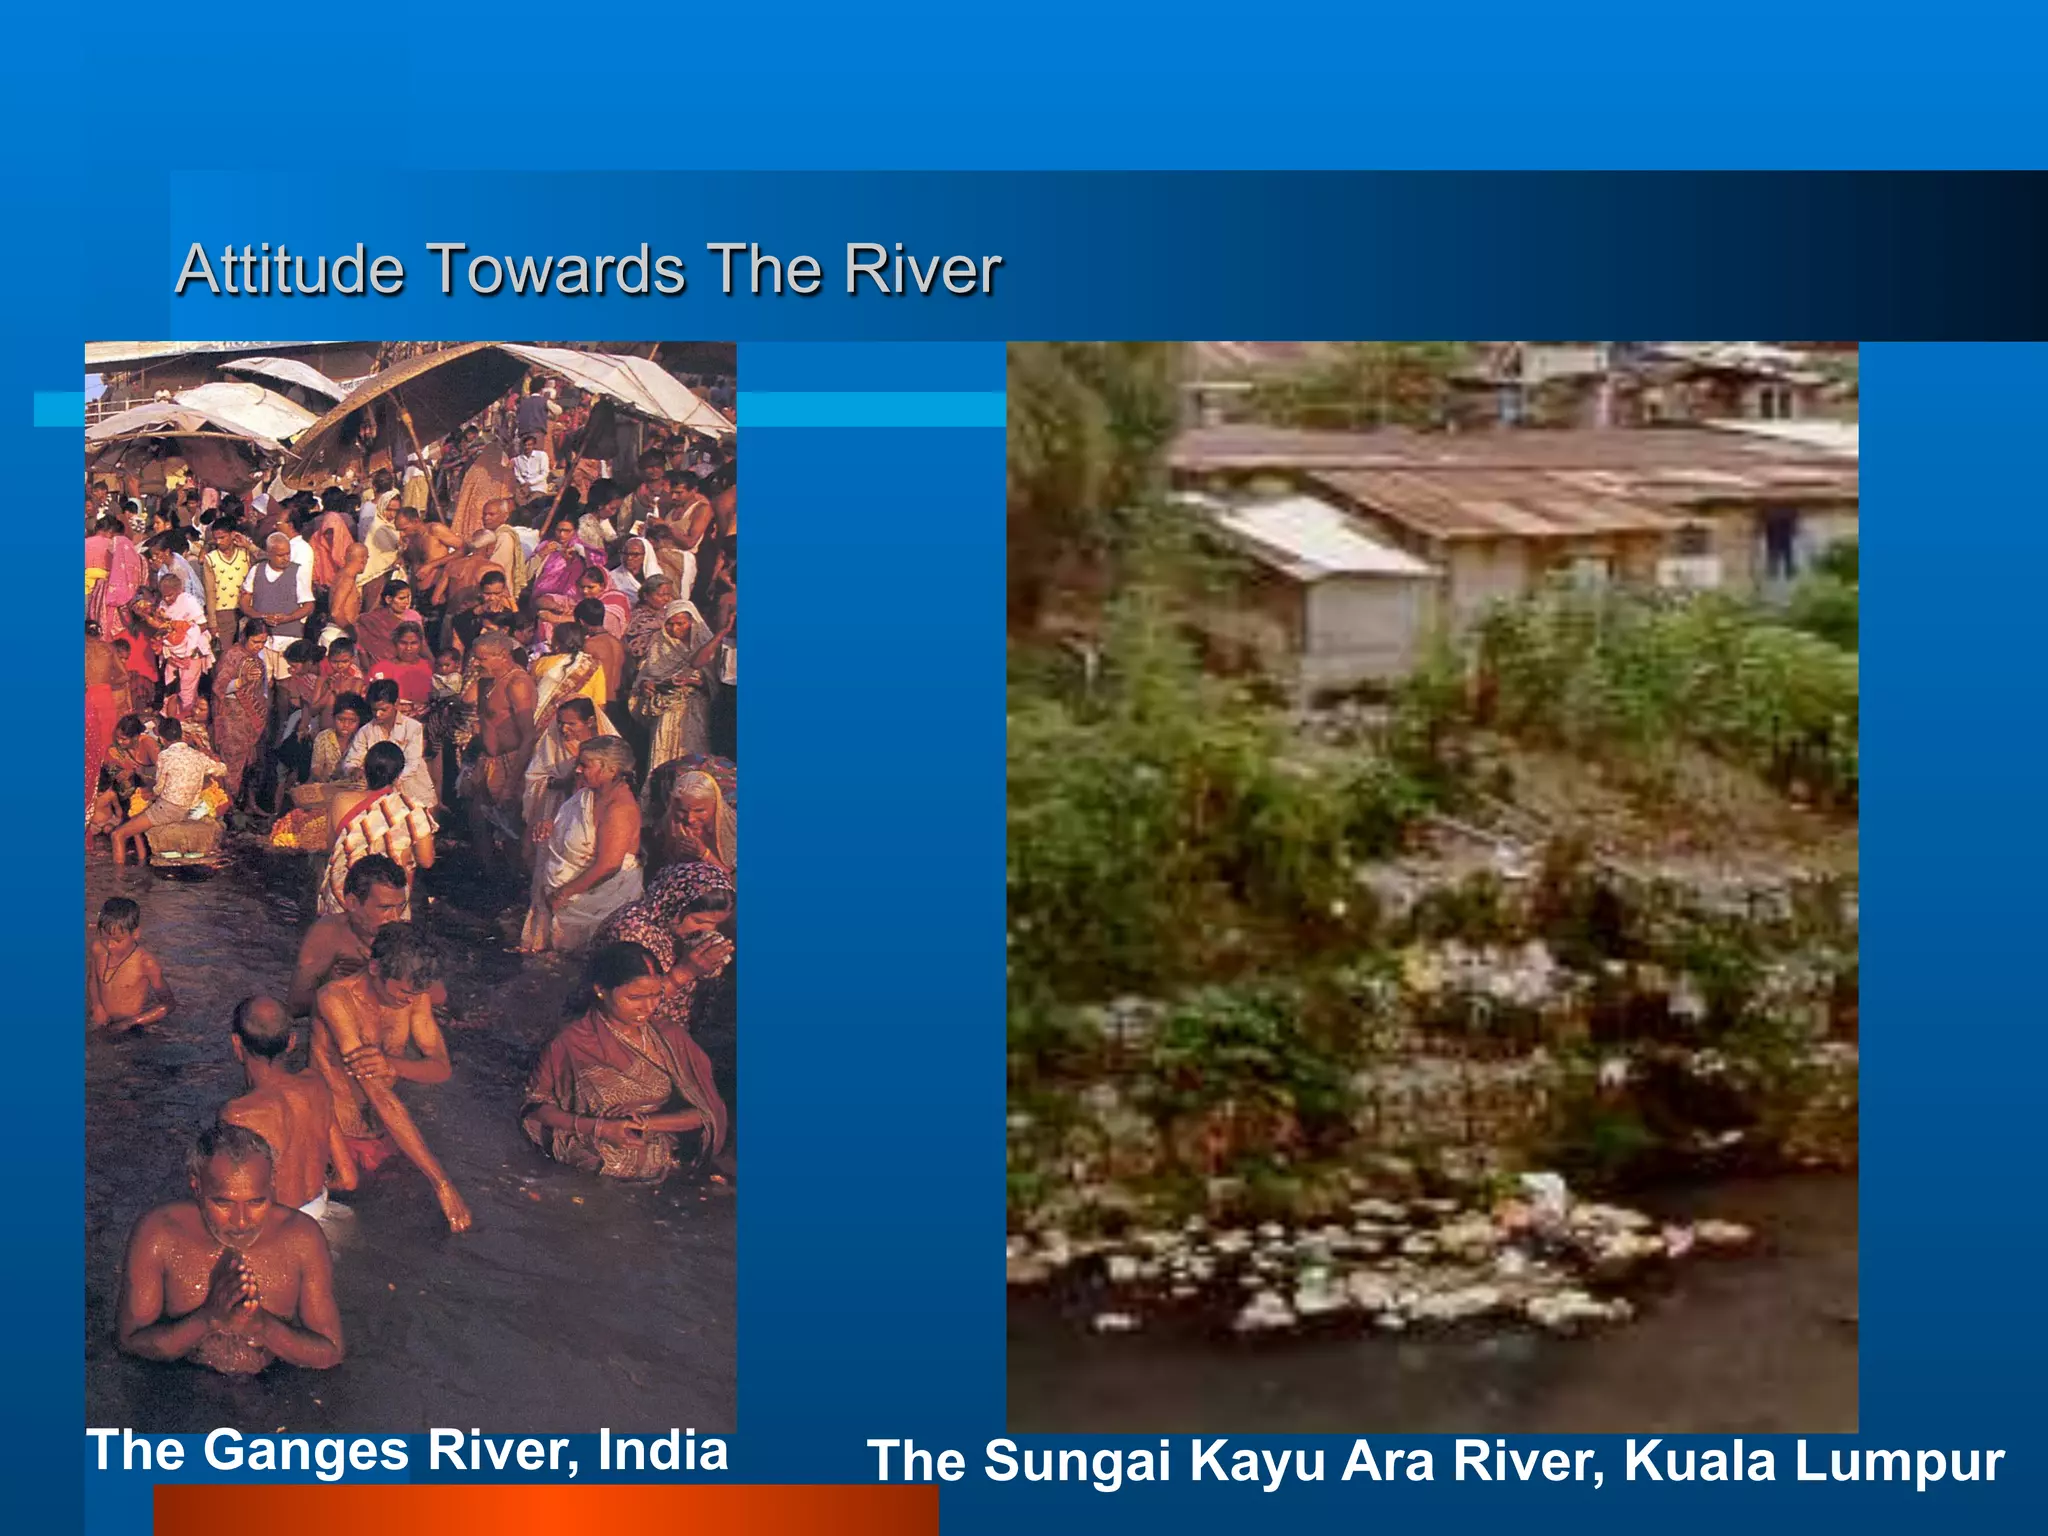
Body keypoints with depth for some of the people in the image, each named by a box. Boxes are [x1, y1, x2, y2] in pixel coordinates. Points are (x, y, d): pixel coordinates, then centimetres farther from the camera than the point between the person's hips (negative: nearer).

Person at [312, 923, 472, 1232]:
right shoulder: (335, 999, -27)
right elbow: (379, 1094, -31)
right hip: (340, 1137, -5)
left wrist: (392, 1065, -36)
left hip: (385, 1132, 5)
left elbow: (442, 1067, -10)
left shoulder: (413, 993, -7)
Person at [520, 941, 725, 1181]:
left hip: (658, 1175, 2)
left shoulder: (671, 1039, 4)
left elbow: (704, 1113, 4)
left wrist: (645, 1123, -13)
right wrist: (599, 1128, -12)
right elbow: (537, 1106, 2)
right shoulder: (572, 1044, -5)